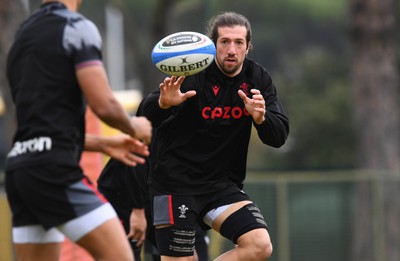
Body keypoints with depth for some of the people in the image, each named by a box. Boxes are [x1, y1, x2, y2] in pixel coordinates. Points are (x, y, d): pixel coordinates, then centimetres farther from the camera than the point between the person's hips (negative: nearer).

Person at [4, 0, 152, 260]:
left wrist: (104, 144, 32)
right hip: (54, 169, -9)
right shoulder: (77, 27, -5)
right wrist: (133, 127, 8)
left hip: (19, 165, 9)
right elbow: (104, 105, -13)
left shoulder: (22, 36, 21)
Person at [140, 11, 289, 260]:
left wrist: (261, 118, -24)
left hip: (223, 183, 5)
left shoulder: (258, 78, 1)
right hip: (176, 182, -4)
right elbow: (147, 114, -22)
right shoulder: (192, 74, -14)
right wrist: (163, 103, -45)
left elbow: (279, 137, -3)